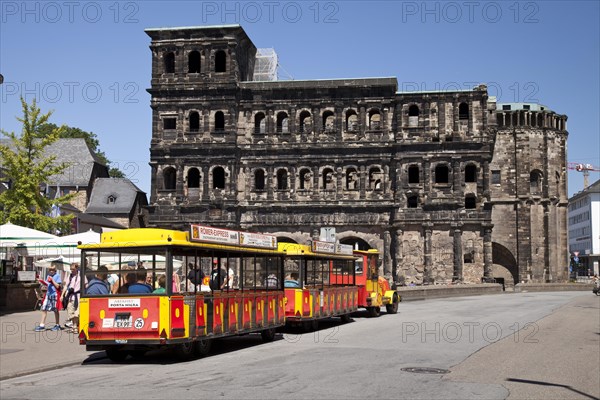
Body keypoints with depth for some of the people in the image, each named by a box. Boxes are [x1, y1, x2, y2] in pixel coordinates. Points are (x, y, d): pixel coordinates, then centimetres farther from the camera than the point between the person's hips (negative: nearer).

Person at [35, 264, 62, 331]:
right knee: (44, 309, -1)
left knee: (55, 310, 4)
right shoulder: (48, 276, 13)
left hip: (54, 294, -5)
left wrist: (52, 280, -14)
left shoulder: (57, 276, -4)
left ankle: (57, 325, 16)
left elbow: (57, 286, -9)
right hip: (48, 294, 5)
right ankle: (42, 325, 1)